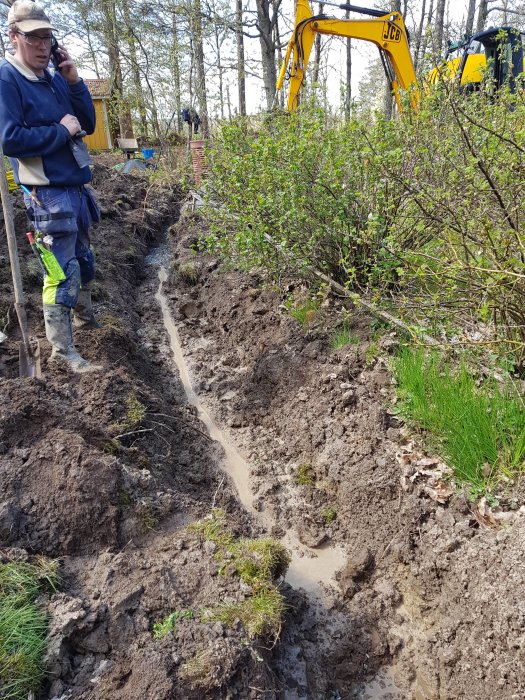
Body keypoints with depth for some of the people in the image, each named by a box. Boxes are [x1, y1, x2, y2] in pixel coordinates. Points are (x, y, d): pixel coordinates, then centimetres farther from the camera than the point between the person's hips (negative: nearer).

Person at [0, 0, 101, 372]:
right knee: (61, 271, -6)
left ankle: (85, 316, 43)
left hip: (75, 186, 8)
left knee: (84, 260, 21)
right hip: (49, 193, -8)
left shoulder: (54, 77, 10)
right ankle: (62, 350, 4)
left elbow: (88, 124, 8)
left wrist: (74, 81, -4)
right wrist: (61, 131, -16)